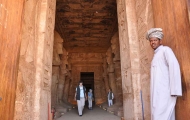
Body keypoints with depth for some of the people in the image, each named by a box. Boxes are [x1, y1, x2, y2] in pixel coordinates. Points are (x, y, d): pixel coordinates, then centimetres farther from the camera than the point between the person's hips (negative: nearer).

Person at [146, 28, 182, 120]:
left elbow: (174, 67, -13)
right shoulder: (156, 55, 24)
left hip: (165, 91, -8)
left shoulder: (165, 50, 0)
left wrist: (175, 90, -20)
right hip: (157, 92, 8)